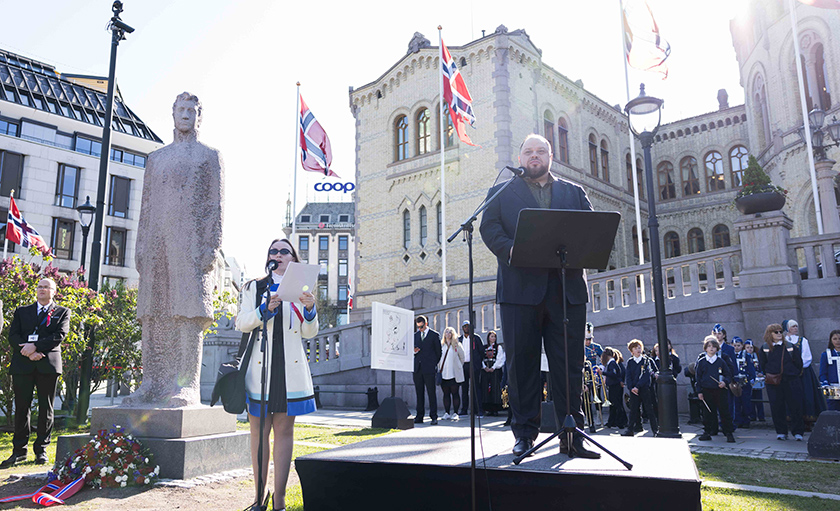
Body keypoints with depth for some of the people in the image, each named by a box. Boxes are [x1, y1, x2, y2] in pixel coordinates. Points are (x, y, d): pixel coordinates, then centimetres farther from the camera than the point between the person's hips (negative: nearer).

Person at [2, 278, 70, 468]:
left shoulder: (62, 312, 11)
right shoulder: (21, 312, 17)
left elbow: (60, 335, -4)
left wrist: (35, 346, -16)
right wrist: (27, 351, -12)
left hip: (48, 365, -1)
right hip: (22, 365, 1)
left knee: (46, 408, 3)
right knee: (21, 408, 2)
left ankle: (41, 449, 12)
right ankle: (19, 450, 10)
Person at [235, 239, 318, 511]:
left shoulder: (299, 290, 15)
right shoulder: (254, 287, 14)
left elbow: (309, 333, 10)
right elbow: (241, 322, 3)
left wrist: (310, 310, -9)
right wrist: (266, 309, -13)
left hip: (290, 367, 1)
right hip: (260, 365, 0)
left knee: (284, 430, -2)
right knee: (259, 430, 1)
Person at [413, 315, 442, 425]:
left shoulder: (434, 335, 1)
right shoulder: (415, 335, 15)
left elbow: (439, 352, 5)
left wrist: (435, 364, 2)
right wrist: (414, 351, -2)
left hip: (429, 368, -4)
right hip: (417, 368, 4)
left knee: (431, 393, -3)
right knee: (419, 393, 7)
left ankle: (433, 417, 1)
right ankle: (419, 416, 12)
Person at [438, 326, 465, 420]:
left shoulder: (456, 345, 2)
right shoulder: (441, 345, 8)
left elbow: (462, 358, 10)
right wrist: (439, 367, 12)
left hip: (454, 374, -3)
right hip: (444, 374, 3)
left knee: (455, 393, 0)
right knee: (446, 394, 6)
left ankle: (455, 413, 5)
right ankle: (446, 413, 11)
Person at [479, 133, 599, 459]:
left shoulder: (574, 193, 21)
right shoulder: (502, 192, 16)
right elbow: (489, 228, 1)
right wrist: (511, 250, -18)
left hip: (567, 289, 2)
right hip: (521, 288, -1)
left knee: (570, 364, 2)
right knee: (521, 362, 2)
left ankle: (572, 435, 10)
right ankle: (525, 433, 12)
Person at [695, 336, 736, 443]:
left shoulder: (721, 361, 5)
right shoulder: (701, 362, 5)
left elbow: (728, 375, 10)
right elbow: (698, 377, 6)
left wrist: (725, 382, -11)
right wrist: (699, 391, 1)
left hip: (719, 390, 0)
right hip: (706, 391, 1)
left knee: (724, 412, -1)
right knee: (708, 412, 6)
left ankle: (729, 433, 7)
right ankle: (707, 432, 14)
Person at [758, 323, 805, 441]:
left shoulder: (790, 347, 5)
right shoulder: (764, 348, 5)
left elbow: (798, 363, 8)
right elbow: (762, 365, 10)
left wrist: (794, 374, 3)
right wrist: (768, 375, 3)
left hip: (791, 381, 0)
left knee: (795, 406, -1)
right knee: (777, 408, 2)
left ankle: (798, 432, 9)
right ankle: (781, 432, 12)